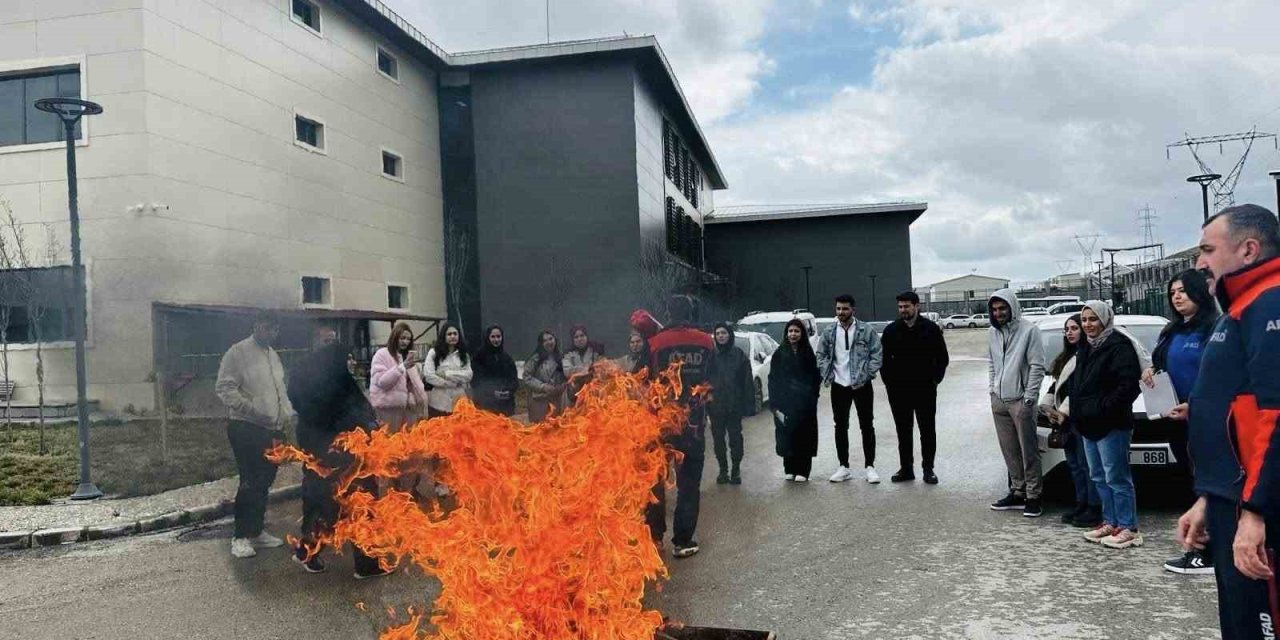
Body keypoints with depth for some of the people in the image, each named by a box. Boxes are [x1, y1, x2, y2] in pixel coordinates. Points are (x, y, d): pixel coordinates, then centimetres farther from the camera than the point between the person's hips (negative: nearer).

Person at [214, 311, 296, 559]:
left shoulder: (273, 355, 18)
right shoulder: (238, 352, -7)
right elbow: (225, 388, -14)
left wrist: (287, 413, 8)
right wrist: (254, 411, -21)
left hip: (272, 429, 8)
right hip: (246, 428, -8)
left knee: (264, 482, 12)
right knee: (250, 482, -7)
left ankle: (256, 531, 23)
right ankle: (240, 537, 3)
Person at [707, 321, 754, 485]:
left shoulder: (739, 355, -1)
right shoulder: (711, 355, 2)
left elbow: (748, 381, -2)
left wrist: (749, 403, -6)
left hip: (734, 405, -2)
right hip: (715, 405, 2)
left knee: (735, 438, 3)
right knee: (718, 440, 8)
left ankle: (736, 470, 16)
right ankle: (723, 469, 20)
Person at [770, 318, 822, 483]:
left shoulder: (808, 354, 5)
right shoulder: (779, 354, 4)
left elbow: (816, 378, 7)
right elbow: (773, 380, 2)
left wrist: (812, 397, -4)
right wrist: (775, 405, -5)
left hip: (805, 403, 0)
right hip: (785, 403, 0)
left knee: (804, 436, -1)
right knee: (787, 436, 1)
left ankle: (802, 471, 6)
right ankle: (790, 470, 13)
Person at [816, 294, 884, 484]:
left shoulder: (866, 330, -5)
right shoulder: (829, 333, 4)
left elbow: (877, 354, -5)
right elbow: (821, 355, 10)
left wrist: (865, 376, -12)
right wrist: (828, 375, -3)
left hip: (862, 386, -3)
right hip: (838, 387, 3)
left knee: (867, 427, 3)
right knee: (840, 427, 9)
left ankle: (870, 467, 12)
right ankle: (844, 467, 18)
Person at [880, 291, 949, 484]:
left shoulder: (931, 329, -1)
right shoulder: (891, 330, 4)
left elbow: (942, 358, 4)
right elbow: (884, 359, 9)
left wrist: (935, 380, -4)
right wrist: (888, 381, 1)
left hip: (925, 389, -2)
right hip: (898, 390, 2)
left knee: (928, 430, 5)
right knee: (903, 431, 8)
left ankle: (928, 468, 14)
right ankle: (906, 468, 17)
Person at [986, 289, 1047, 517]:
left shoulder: (1028, 330, -9)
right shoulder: (992, 332, 12)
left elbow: (1037, 366, -10)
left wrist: (1029, 398, -12)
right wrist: (992, 387, 11)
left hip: (1019, 400, -6)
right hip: (999, 400, 6)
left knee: (1028, 451, -2)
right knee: (1009, 451, 11)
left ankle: (1033, 496, 4)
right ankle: (1017, 492, 20)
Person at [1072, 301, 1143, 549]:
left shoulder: (1119, 347, -12)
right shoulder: (1085, 348, 16)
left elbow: (1128, 385, -20)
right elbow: (1077, 383, 27)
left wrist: (1104, 408, -20)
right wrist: (1077, 411, 15)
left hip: (1111, 425, -9)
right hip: (1088, 425, 9)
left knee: (1117, 477, -5)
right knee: (1099, 477, 15)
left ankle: (1128, 528, 2)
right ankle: (1110, 522, 24)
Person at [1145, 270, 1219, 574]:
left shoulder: (1214, 329, -11)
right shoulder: (1171, 332, 15)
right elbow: (1161, 362, 24)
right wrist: (1151, 370, 1)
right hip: (1177, 418, 8)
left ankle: (1206, 554, 0)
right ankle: (1200, 545, 22)